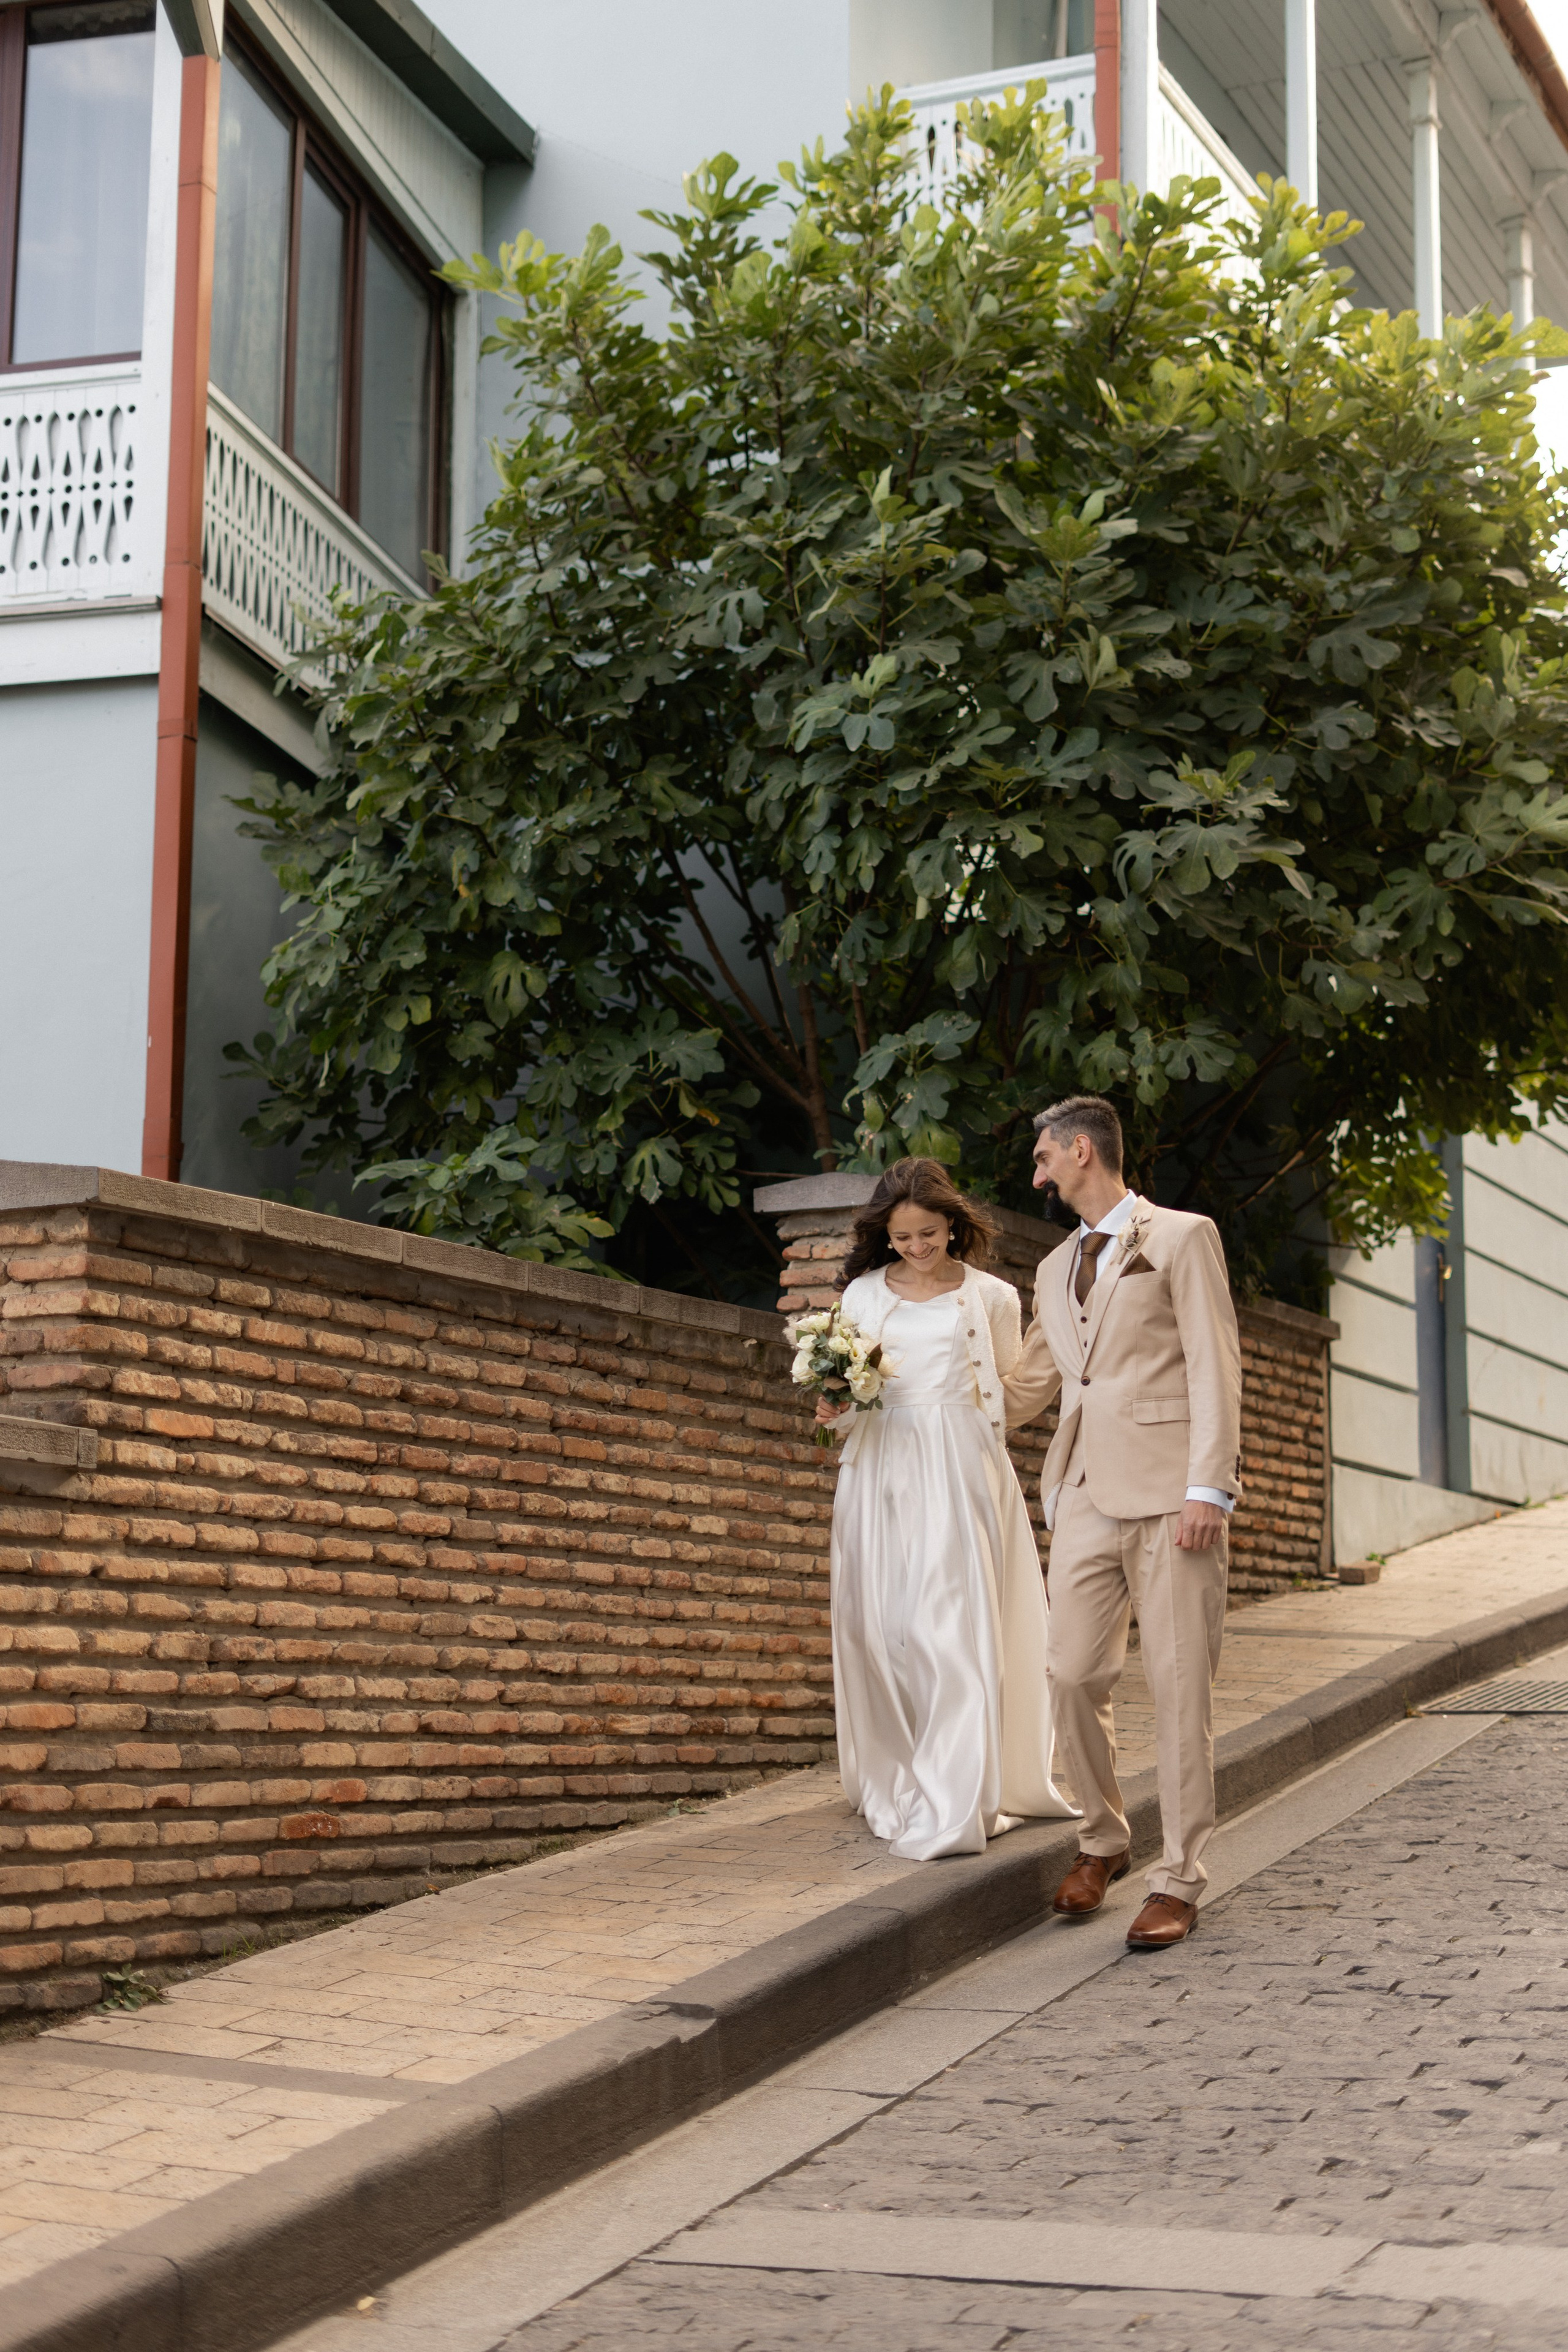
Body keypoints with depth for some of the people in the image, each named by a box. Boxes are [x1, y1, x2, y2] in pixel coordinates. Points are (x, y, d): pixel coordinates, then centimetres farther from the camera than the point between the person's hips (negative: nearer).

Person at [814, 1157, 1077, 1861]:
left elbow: (1011, 1394, 15)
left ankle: (953, 1808, -14)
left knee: (956, 1629, -11)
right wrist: (835, 1410, -4)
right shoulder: (863, 1294, 13)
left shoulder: (991, 1297, 8)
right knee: (884, 1625, 0)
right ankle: (897, 1783, 15)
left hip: (961, 1472, -2)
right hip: (884, 1470, 2)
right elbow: (847, 1391, 14)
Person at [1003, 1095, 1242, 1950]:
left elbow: (1214, 1368, -5)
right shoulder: (1055, 1270, 22)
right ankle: (1102, 1840, 22)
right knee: (1074, 1678, 1)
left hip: (1167, 1492, -6)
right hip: (1085, 1495, 6)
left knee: (1179, 1687, -3)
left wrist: (1207, 1488, -13)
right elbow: (1025, 1387, 31)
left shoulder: (1181, 1238, 3)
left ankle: (1177, 1882, 4)